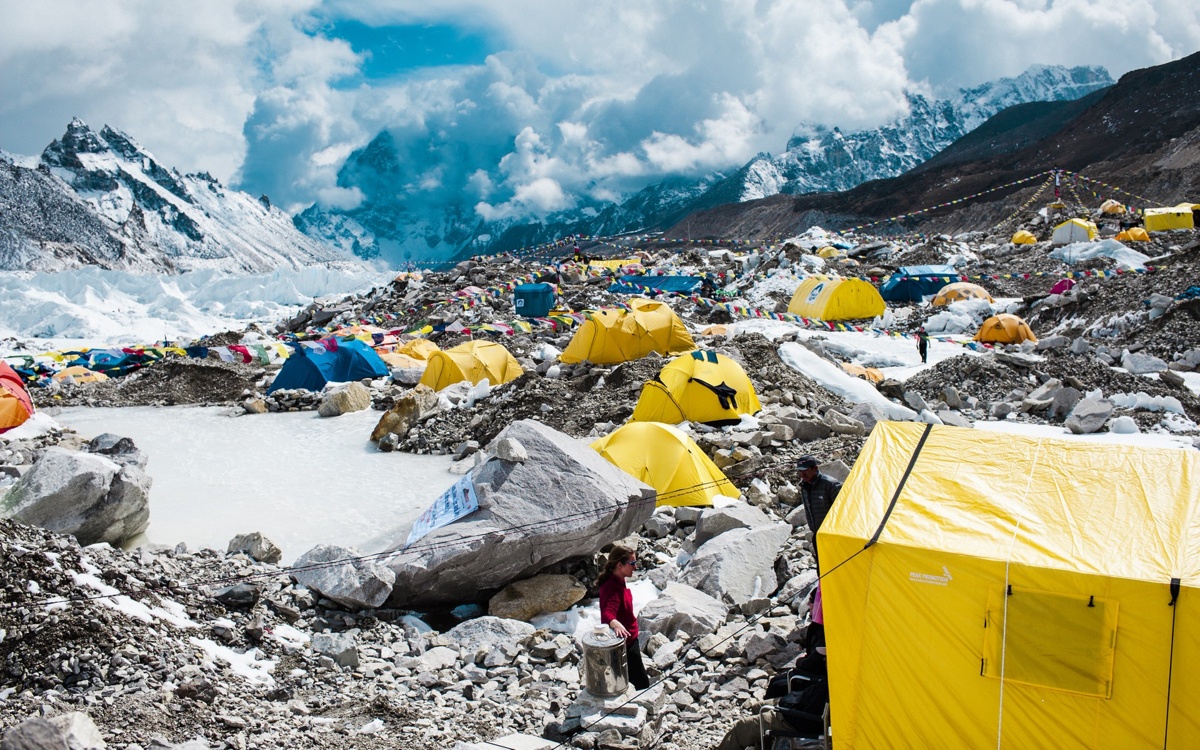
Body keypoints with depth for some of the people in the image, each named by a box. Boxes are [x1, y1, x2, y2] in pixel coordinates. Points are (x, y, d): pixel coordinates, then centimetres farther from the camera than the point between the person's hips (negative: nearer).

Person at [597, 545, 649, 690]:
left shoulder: (618, 581, 2)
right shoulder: (612, 588, -29)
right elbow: (608, 613, -45)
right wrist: (615, 623, -64)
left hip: (629, 639, 10)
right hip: (624, 645, -10)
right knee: (642, 684, -3)